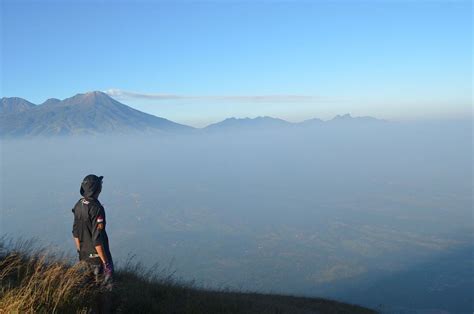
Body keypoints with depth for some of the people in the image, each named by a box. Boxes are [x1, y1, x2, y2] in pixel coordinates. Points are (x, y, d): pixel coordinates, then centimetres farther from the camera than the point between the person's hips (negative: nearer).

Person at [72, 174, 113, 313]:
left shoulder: (79, 205, -1)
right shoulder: (96, 209, -26)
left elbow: (75, 232, 8)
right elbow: (97, 239, -25)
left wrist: (80, 251, 20)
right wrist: (105, 262, -18)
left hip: (84, 255, 8)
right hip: (97, 255, -8)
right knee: (104, 288, 8)